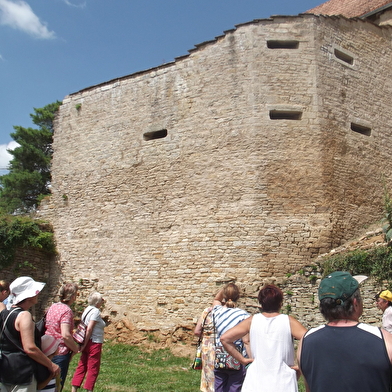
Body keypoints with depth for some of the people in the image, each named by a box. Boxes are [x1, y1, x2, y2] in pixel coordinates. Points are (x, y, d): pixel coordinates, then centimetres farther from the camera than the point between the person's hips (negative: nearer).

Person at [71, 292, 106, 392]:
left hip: (87, 343, 8)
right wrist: (85, 344, -17)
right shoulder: (96, 311, -14)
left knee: (81, 367, 12)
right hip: (94, 343, -8)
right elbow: (89, 329, -20)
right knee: (93, 369, 2)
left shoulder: (87, 309, 11)